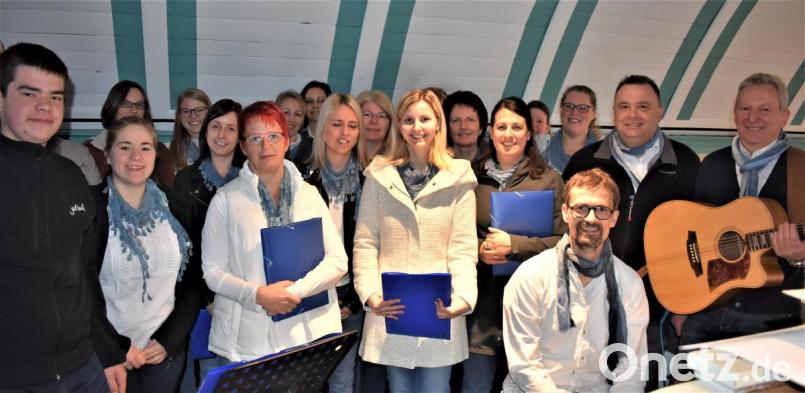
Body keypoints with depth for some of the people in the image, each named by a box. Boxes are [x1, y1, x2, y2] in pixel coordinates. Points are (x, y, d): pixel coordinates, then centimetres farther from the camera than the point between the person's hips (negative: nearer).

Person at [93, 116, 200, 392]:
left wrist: (169, 339, -3)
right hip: (110, 353, -3)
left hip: (168, 349, 3)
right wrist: (113, 349, -11)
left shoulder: (172, 206, 2)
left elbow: (193, 281, 5)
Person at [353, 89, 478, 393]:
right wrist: (370, 294, -12)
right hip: (391, 308, 1)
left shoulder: (459, 178, 1)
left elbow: (463, 248, -3)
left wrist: (464, 297, -18)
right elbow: (365, 242, 1)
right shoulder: (379, 175, 4)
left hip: (440, 310, -1)